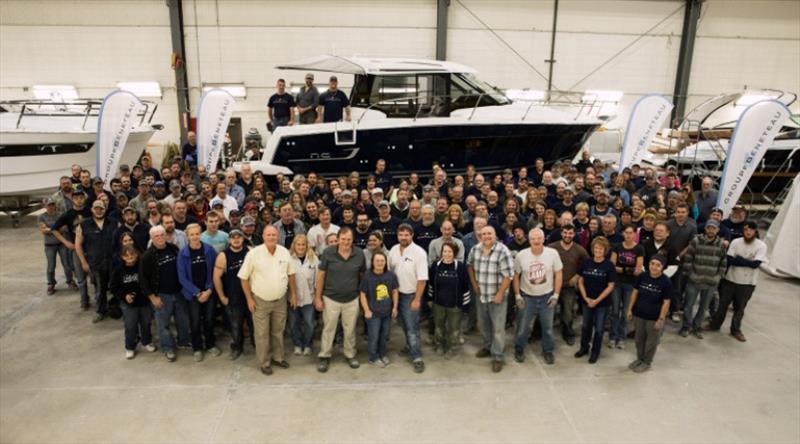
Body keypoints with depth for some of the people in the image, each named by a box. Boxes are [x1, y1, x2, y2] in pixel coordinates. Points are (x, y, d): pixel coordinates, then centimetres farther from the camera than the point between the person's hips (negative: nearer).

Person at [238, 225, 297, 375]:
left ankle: (278, 357, 35)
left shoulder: (285, 252, -4)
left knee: (278, 331, 18)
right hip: (260, 301, -3)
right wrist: (249, 299, -9)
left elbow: (291, 274, 7)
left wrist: (293, 293, 6)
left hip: (280, 300, 3)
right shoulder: (253, 254, -15)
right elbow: (244, 277, -9)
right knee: (262, 334, 8)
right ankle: (264, 363, 23)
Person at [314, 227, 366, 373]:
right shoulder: (328, 252, -13)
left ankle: (350, 355, 34)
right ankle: (324, 357, 27)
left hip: (352, 299, 2)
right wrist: (318, 297, -4)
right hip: (331, 298, -1)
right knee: (328, 329, 11)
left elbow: (363, 275, 5)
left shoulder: (359, 254, -8)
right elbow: (321, 275, -6)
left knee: (350, 329, 15)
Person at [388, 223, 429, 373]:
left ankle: (417, 358, 3)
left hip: (411, 295, -6)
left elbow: (422, 279, -19)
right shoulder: (393, 250, 0)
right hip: (397, 293, 6)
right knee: (405, 325, 20)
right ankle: (410, 347, 39)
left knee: (412, 327, -5)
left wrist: (417, 299, -19)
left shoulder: (419, 252, -18)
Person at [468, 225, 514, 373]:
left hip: (497, 296, -6)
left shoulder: (503, 251, -20)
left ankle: (497, 357, 16)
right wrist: (474, 283, 11)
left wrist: (500, 294, -19)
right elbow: (469, 265, 16)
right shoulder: (475, 249, -2)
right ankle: (488, 346, 44)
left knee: (498, 328, 3)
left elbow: (508, 275, -20)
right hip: (481, 294, 6)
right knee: (483, 324, 22)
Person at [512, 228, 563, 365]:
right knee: (523, 327, 10)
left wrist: (556, 295, -5)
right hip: (527, 297, 0)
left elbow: (558, 274, -4)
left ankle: (548, 351, 36)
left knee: (548, 327, 14)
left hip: (547, 296, 1)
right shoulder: (521, 255, -12)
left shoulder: (553, 253, -13)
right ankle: (519, 349, 33)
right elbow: (516, 276, -1)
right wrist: (517, 295, -3)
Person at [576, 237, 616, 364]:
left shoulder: (609, 265, -12)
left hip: (602, 302, -2)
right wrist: (585, 298, -9)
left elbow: (610, 286, -11)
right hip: (587, 301, 3)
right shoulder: (586, 262, -4)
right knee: (586, 326, 17)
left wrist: (597, 300, -14)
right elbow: (580, 281, 1)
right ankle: (584, 348, 35)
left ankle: (595, 352, 27)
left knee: (599, 328, 10)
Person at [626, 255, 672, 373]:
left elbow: (666, 302, -12)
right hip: (638, 314, 4)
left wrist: (661, 319, -12)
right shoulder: (642, 276, -7)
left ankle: (647, 362, 31)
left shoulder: (666, 282, -17)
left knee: (651, 341, 13)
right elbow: (635, 292, 3)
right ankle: (639, 359, 39)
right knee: (639, 339, 19)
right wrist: (630, 309, 4)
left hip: (654, 318, -3)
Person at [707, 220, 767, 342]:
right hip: (730, 279, 1)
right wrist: (747, 262, -18)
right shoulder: (735, 242, -6)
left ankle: (736, 330, 28)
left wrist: (738, 259, -14)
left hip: (747, 283, -1)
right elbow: (729, 260, -12)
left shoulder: (761, 246, -8)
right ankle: (715, 324, 29)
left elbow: (755, 264, -17)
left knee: (740, 307, 11)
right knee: (722, 304, 12)